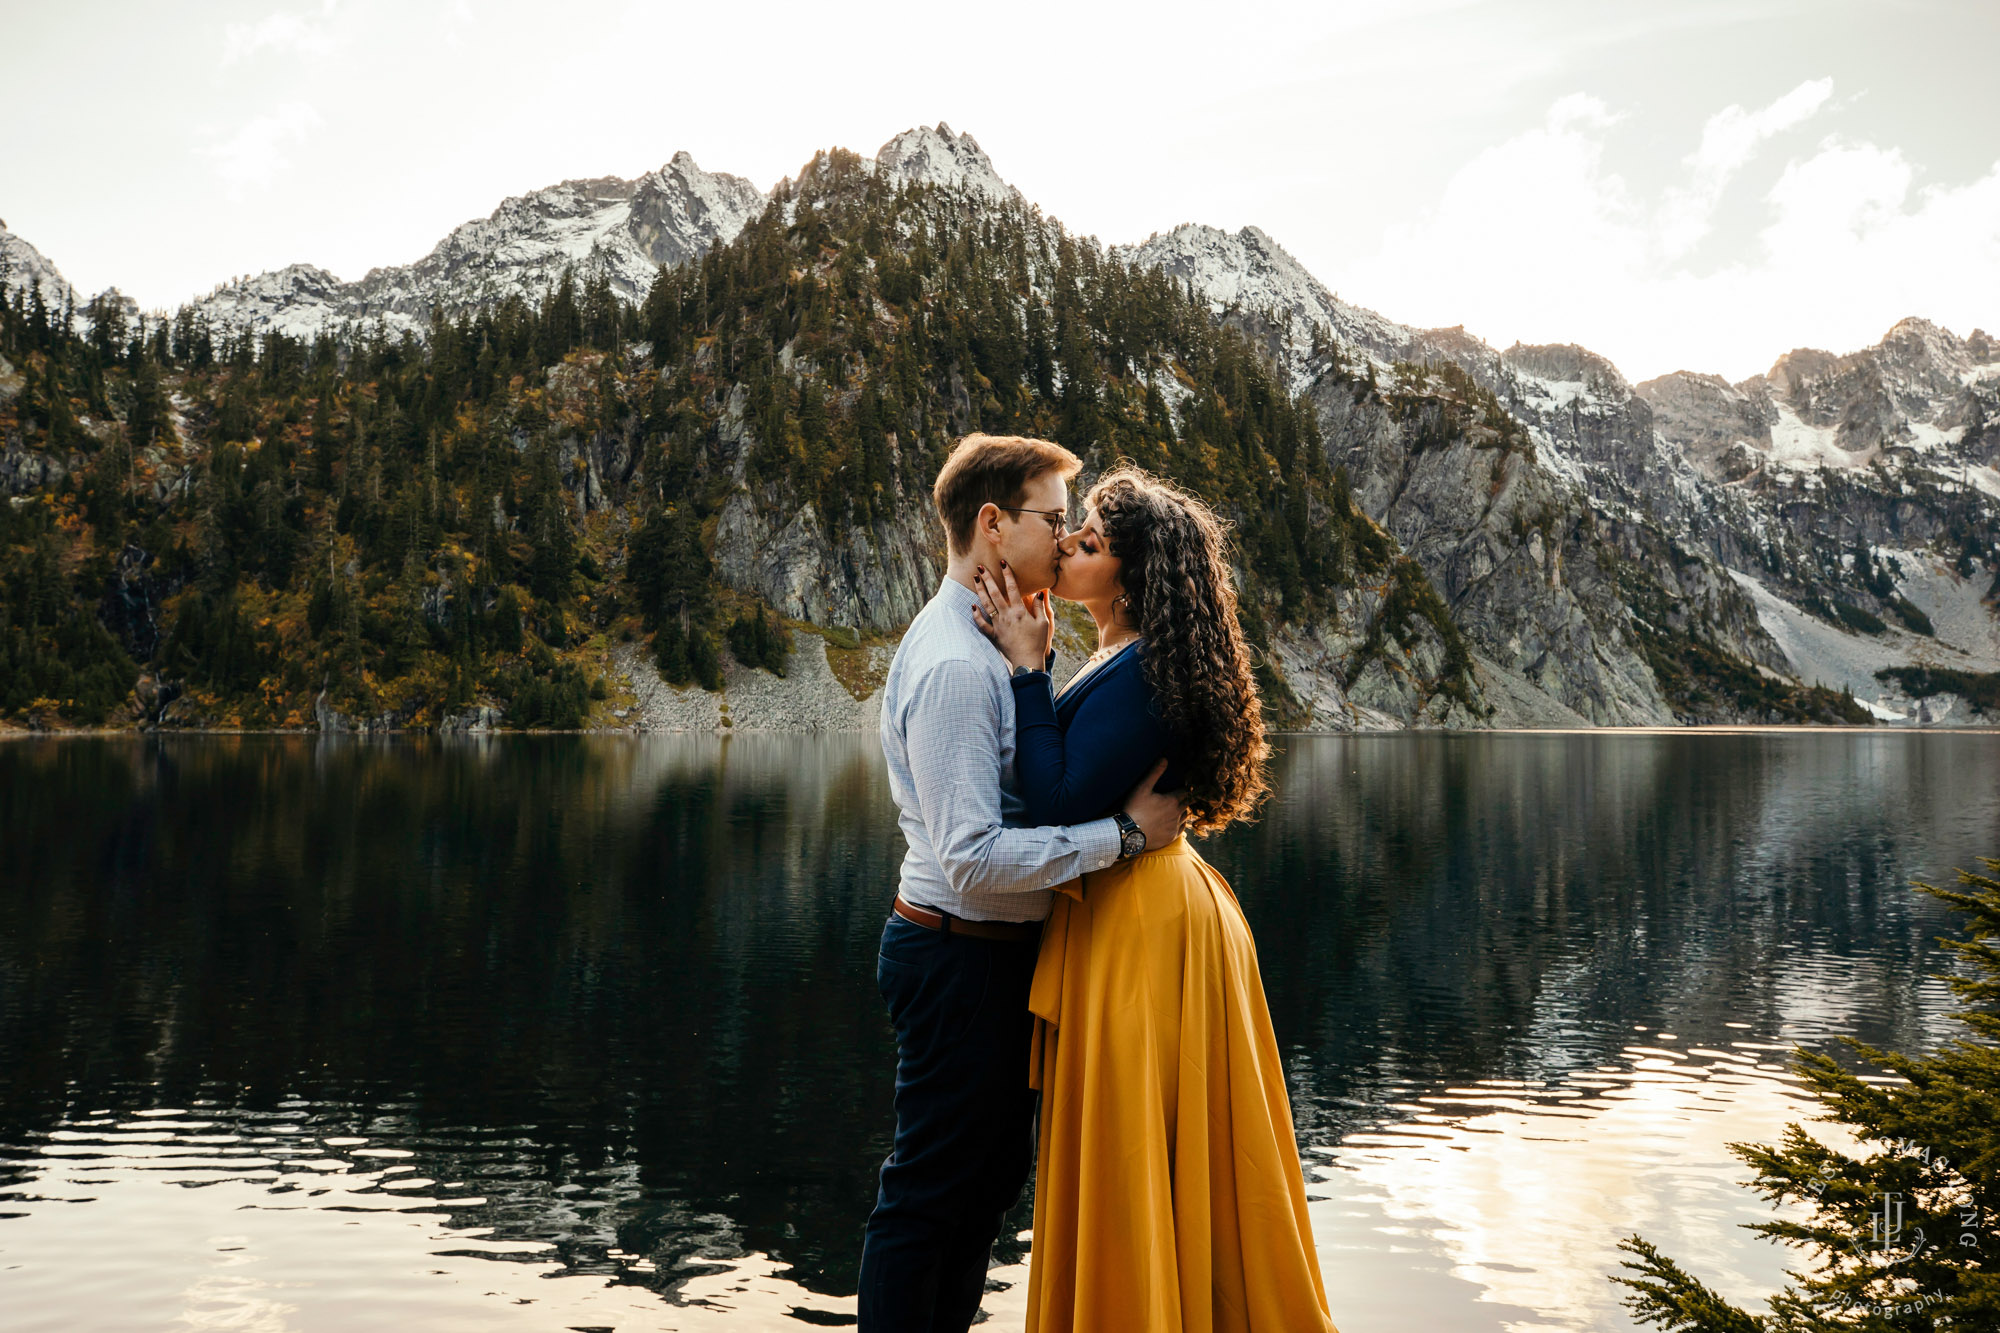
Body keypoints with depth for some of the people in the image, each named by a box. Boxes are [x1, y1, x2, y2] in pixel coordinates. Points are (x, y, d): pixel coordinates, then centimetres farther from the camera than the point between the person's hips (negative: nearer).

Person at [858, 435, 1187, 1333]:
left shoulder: (984, 644, 11)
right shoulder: (954, 664, -22)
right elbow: (976, 857, -28)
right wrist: (1124, 832, -23)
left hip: (996, 952, 10)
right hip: (960, 956, -10)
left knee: (994, 1169, 21)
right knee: (931, 1191, 3)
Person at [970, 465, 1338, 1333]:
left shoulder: (1137, 674, -21)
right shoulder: (1118, 660, 11)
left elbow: (1059, 807, -27)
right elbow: (1066, 789, 10)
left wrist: (1028, 670, -22)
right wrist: (1034, 663, 4)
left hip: (1139, 928, -11)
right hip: (1133, 911, 11)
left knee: (1132, 1166, 3)